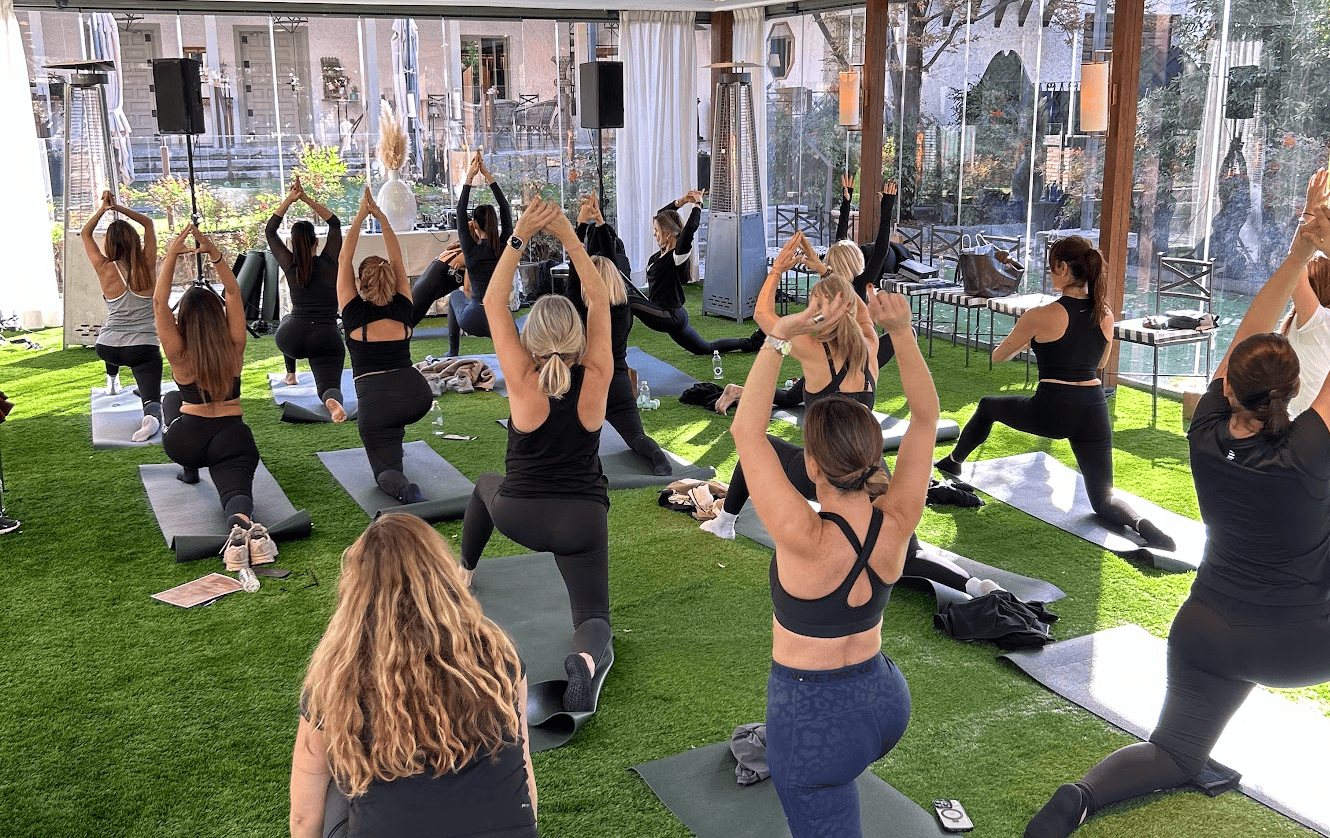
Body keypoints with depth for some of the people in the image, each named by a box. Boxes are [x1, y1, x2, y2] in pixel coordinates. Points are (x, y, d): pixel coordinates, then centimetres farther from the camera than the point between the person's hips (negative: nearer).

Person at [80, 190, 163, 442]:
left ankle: (112, 380, 46)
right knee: (151, 400, -7)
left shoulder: (105, 269, -3)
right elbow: (148, 223, 13)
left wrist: (103, 209, 1)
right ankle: (152, 416, -41)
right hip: (143, 349, -2)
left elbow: (85, 234, 14)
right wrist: (118, 208, 4)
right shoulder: (147, 266, -3)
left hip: (107, 349, 2)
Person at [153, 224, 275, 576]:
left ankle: (190, 471, 29)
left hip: (184, 440, 1)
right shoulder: (234, 348, -5)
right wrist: (213, 251, -9)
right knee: (236, 490, -13)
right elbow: (233, 293, -1)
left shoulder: (180, 355, -8)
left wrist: (172, 254, -17)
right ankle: (243, 524, -50)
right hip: (231, 437, -1)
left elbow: (159, 303, -11)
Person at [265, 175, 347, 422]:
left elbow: (270, 231, 17)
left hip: (292, 338, 2)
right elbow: (335, 223, 13)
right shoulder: (328, 263, 2)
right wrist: (307, 199, 9)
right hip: (326, 340, -2)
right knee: (329, 385, -7)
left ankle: (291, 374, 45)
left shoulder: (290, 265, 4)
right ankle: (333, 401, -47)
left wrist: (289, 200, 11)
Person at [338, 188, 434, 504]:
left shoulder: (355, 312, 5)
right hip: (418, 395, 4)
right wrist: (382, 218, 19)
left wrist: (360, 216, 13)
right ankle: (393, 444, 37)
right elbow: (397, 262, 20)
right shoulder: (402, 308, 10)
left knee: (385, 472, 2)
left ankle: (404, 489, -28)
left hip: (377, 402, -4)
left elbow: (344, 261, 11)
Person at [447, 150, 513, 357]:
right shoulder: (505, 248, 0)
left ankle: (453, 351, 32)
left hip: (475, 321, -1)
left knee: (456, 295, 32)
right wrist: (488, 176, 9)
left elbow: (461, 212, 3)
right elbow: (506, 210, 8)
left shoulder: (471, 250, -5)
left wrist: (469, 177, 5)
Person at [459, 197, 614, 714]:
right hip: (582, 520, -1)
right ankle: (584, 660, -36)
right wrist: (569, 237, -5)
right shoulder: (596, 380, -11)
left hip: (519, 515, 1)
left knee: (487, 484, 36)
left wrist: (520, 238, -9)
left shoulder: (524, 382, -14)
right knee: (594, 617, 0)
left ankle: (463, 569, 51)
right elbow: (599, 300, -2)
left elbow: (493, 302, -7)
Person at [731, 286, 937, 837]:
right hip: (886, 698, 6)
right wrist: (902, 332, -15)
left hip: (815, 718, -6)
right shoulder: (897, 524, -15)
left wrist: (780, 337, -31)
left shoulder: (808, 540, -31)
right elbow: (925, 417, -5)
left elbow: (746, 432, -30)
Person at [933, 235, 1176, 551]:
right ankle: (1139, 523, -21)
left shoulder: (1041, 316, -9)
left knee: (987, 406, 28)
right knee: (1103, 501, 12)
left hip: (1051, 410, -4)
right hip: (1094, 411, 4)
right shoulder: (1106, 315, 6)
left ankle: (953, 462, 47)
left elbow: (997, 357, 6)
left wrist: (1028, 342, 27)